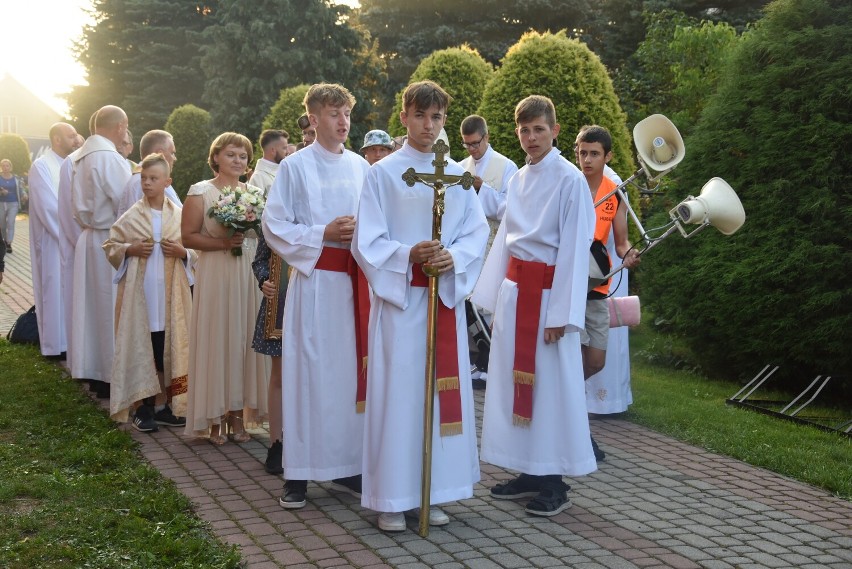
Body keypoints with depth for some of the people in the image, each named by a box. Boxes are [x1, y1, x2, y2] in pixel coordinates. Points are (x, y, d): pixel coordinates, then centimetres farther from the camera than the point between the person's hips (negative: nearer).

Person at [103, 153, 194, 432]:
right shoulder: (130, 217, 0)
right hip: (139, 292, -2)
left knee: (168, 347, 6)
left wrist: (183, 252, -11)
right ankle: (141, 406, 9)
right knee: (140, 346, 1)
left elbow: (196, 249, 9)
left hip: (170, 293, 2)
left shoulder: (180, 215, 4)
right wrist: (130, 249, -12)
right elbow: (110, 246, 5)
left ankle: (162, 405, 16)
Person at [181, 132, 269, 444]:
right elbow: (188, 236, -7)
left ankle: (238, 413, 13)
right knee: (217, 340, -2)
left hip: (250, 277, 4)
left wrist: (250, 228, -3)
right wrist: (223, 243, -18)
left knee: (245, 339, 5)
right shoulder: (200, 192, 0)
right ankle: (215, 418, 6)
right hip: (216, 278, -4)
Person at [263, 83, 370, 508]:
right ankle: (298, 473, 4)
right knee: (309, 372, -3)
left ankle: (347, 467, 16)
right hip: (314, 278, -4)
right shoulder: (295, 167, -1)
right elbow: (275, 227, -4)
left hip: (355, 279, 4)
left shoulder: (361, 167, 11)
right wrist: (323, 233, -14)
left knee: (352, 370, 6)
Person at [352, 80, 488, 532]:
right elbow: (367, 242, -5)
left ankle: (433, 492, 17)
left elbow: (478, 232, 6)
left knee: (443, 390, 6)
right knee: (398, 392, -3)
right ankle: (392, 498, 6)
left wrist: (454, 257, -14)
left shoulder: (457, 176, 11)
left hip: (446, 296, 4)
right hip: (399, 297, -4)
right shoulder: (382, 173, -1)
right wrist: (409, 255, -21)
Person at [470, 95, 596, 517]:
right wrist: (492, 294, 12)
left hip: (548, 290, -7)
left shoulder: (570, 179, -10)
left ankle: (553, 482, 10)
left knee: (552, 383, -1)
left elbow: (575, 247, -12)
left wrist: (562, 313, -15)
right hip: (514, 288, 7)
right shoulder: (518, 179, 12)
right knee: (514, 379, 9)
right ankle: (528, 473, 21)